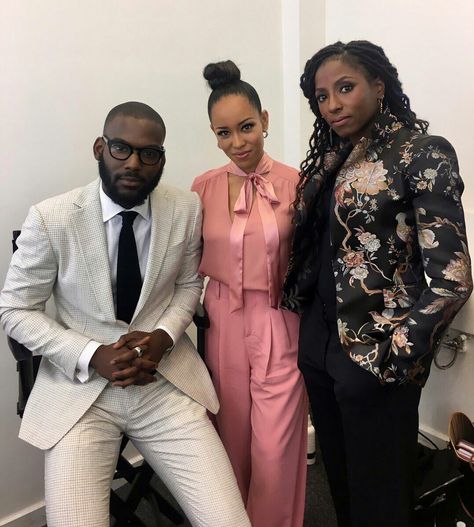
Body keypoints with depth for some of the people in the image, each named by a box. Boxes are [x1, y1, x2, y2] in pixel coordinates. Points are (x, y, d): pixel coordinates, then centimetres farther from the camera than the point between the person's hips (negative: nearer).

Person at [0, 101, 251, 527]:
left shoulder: (187, 210, -3)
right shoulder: (50, 219, -9)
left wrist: (164, 336, -9)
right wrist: (92, 356, -14)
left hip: (167, 383, 2)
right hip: (80, 390, -1)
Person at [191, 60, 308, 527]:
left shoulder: (294, 183, -6)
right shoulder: (204, 186, 1)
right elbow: (193, 257, 10)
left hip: (278, 324, -2)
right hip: (222, 322, 3)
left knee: (275, 449, 5)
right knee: (231, 441, 17)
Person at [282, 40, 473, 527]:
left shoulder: (422, 154, -11)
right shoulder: (330, 158, 9)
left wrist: (396, 354, -13)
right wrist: (301, 321, 5)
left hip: (375, 356, -6)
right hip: (319, 345, 6)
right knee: (339, 479, 22)